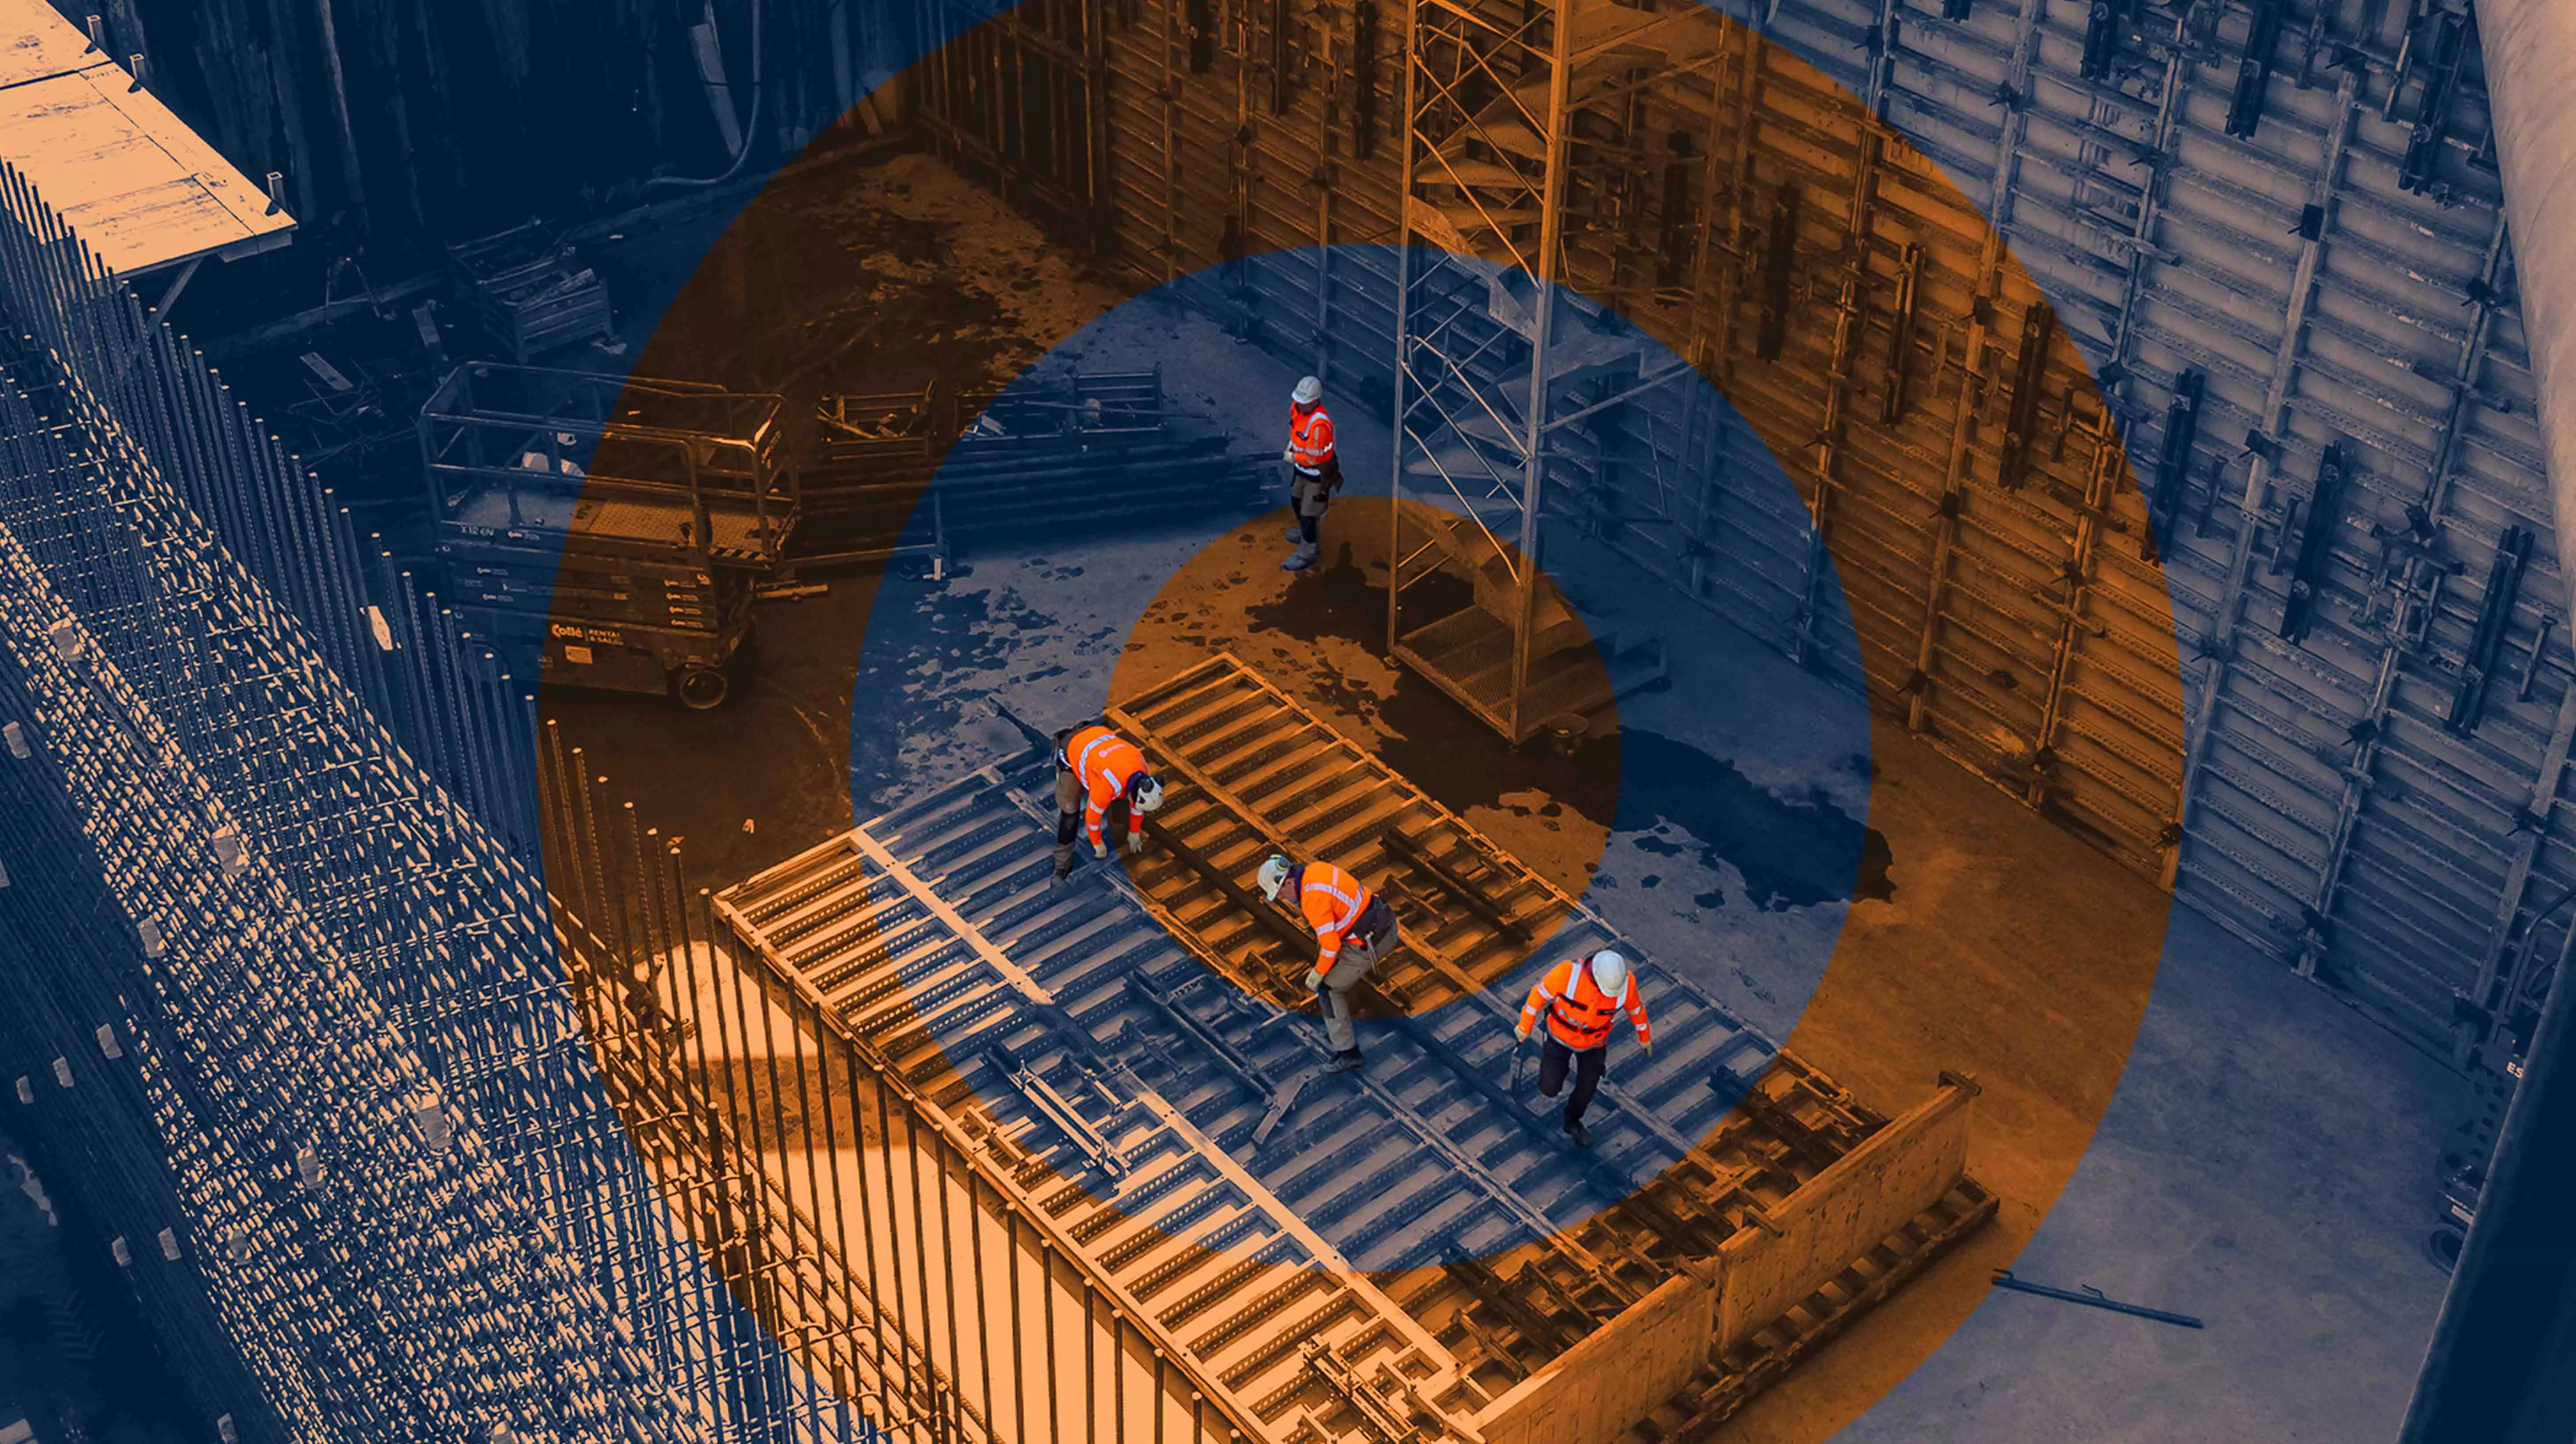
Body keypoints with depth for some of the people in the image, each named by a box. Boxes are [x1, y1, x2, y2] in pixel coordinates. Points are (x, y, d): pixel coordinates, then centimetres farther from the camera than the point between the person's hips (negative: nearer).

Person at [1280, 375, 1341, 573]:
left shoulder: (1320, 425, -39)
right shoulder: (1297, 407, -13)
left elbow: (1314, 458, -30)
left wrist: (1290, 457, -18)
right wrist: (1292, 444, 1)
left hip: (1319, 474, -9)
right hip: (1301, 468, 9)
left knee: (1309, 513, 4)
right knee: (1296, 501, 28)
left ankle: (1307, 554, 23)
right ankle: (1306, 533, 55)